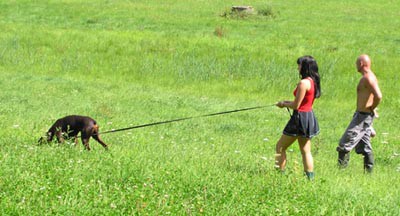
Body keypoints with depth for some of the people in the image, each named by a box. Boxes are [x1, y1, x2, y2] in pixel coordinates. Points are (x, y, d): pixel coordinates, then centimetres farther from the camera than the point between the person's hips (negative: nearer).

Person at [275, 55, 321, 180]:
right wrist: (288, 103, 13)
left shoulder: (303, 83, -20)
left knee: (280, 147, 2)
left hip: (301, 117, -9)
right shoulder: (313, 81, 8)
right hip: (309, 115, 9)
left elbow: (296, 105, -19)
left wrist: (283, 104, -1)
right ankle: (310, 177, 13)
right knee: (305, 150, 14)